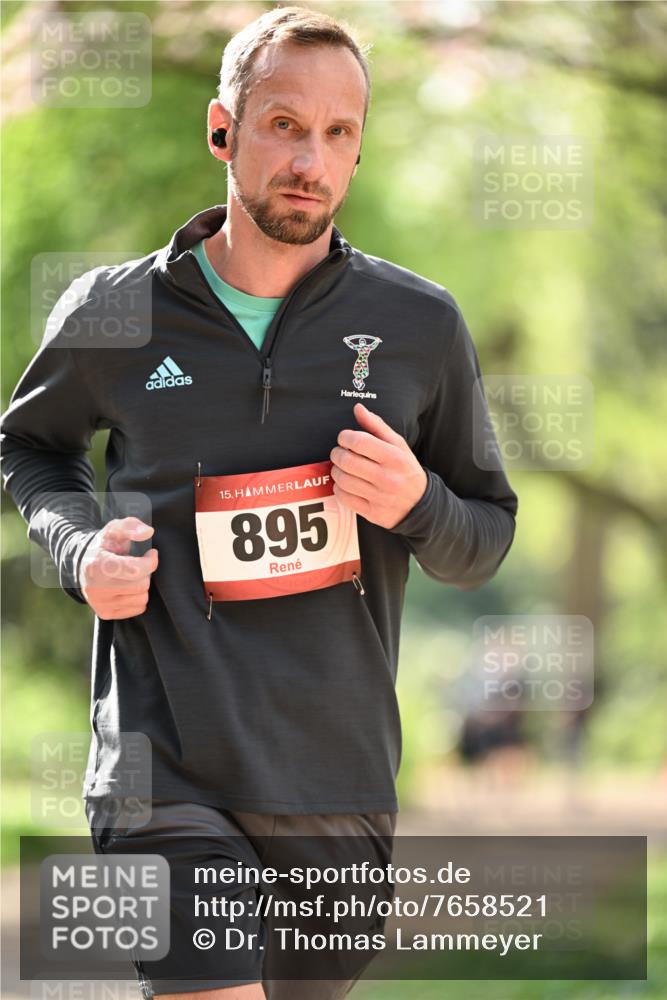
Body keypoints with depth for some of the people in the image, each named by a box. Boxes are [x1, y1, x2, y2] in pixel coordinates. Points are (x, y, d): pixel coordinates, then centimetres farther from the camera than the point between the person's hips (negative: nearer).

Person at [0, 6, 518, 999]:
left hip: (340, 786, 3)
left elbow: (488, 540, 14)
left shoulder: (421, 323, 5)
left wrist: (415, 505, -8)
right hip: (168, 780, -2)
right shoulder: (113, 314, 3)